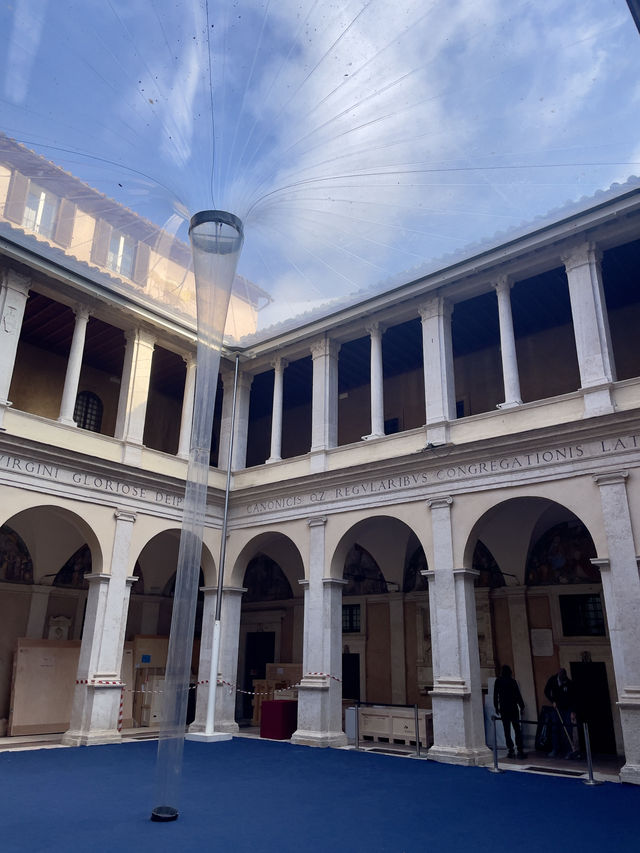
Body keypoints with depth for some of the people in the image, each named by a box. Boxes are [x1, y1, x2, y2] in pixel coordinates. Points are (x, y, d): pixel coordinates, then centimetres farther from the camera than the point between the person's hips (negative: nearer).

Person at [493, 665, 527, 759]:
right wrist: (521, 706, 5)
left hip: (504, 709, 1)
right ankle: (519, 750, -1)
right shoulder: (512, 681, -3)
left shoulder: (498, 681, 1)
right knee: (517, 729, 4)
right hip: (513, 708, -1)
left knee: (507, 731, 5)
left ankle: (511, 751, 2)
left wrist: (496, 707, 12)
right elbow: (518, 695, -3)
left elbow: (495, 695, 4)